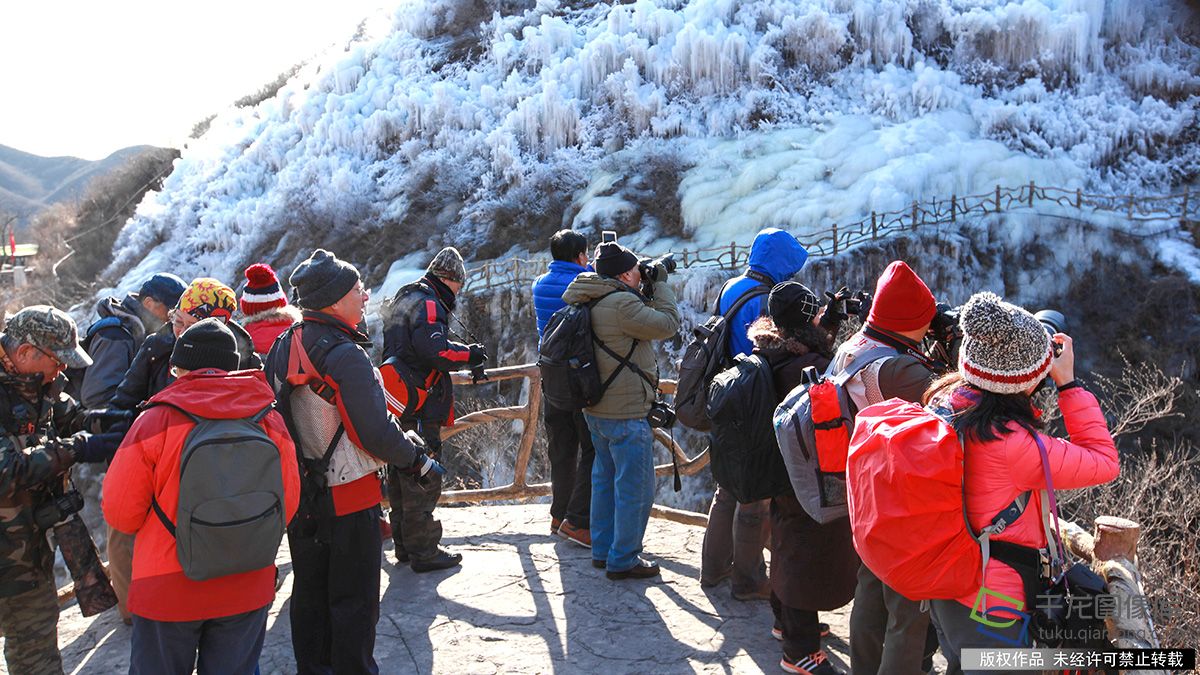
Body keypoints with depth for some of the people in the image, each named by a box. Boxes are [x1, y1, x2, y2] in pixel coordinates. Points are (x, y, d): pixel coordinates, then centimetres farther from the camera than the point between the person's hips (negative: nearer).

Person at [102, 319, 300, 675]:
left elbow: (120, 513, -8)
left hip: (167, 591, -2)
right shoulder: (269, 420, -6)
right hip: (247, 589, 2)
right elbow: (287, 504, 1)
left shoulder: (156, 421, -13)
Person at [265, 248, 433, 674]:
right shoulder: (344, 355, -23)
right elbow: (376, 431, -23)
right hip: (349, 499, -8)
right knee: (354, 600, 5)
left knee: (309, 592, 20)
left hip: (299, 495, 8)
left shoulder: (281, 348, 3)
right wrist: (419, 460, -8)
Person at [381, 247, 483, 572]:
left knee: (401, 477, 16)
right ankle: (423, 551, 2)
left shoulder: (401, 300, 21)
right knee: (422, 479, -4)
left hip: (396, 405, 10)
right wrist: (469, 354, -12)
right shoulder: (428, 303, -12)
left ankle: (404, 545, 26)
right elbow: (434, 348, -26)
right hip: (420, 408, -10)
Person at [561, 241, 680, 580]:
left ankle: (603, 550, 32)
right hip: (626, 413, -10)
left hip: (596, 408, 10)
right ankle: (623, 561, 10)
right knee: (635, 488, 2)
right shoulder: (622, 303, -22)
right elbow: (667, 324, -15)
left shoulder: (588, 300, 7)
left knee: (605, 479, 21)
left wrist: (648, 292, 9)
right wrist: (661, 284, -5)